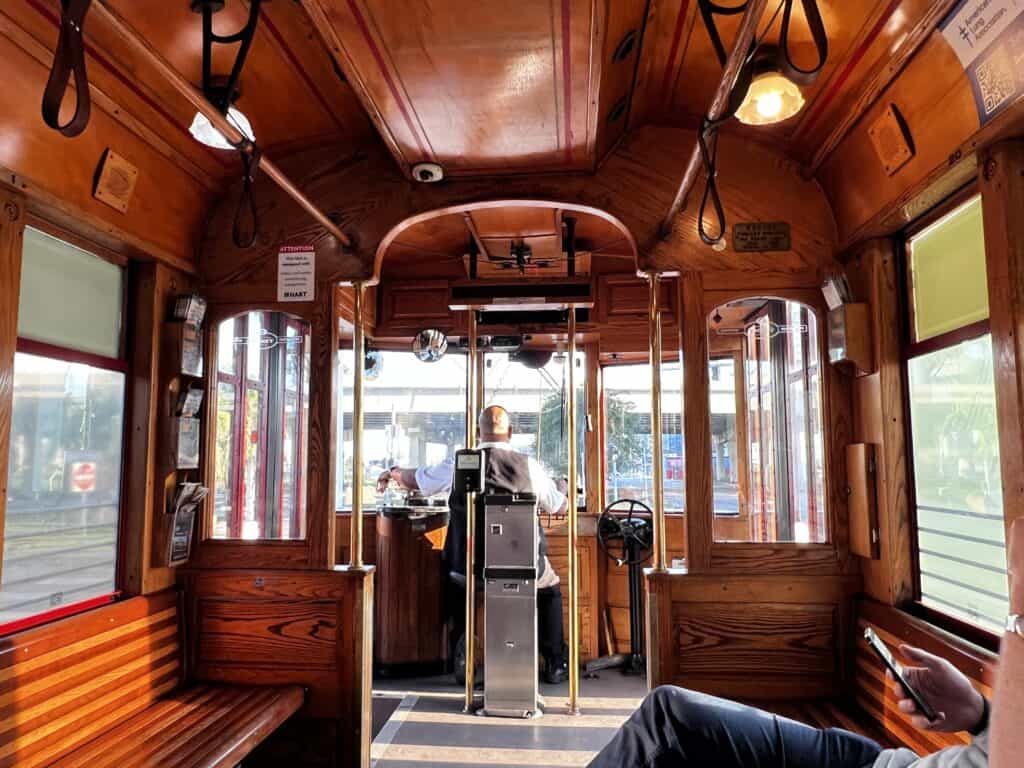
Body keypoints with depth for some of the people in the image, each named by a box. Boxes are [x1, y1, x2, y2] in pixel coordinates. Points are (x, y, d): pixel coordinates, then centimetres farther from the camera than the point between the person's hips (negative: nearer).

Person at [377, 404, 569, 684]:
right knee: (550, 588, 32)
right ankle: (555, 665, 33)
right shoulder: (529, 466, -6)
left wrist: (391, 473, 36)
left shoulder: (458, 466, -4)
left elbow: (414, 479, 13)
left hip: (473, 567, 1)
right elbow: (561, 507, 8)